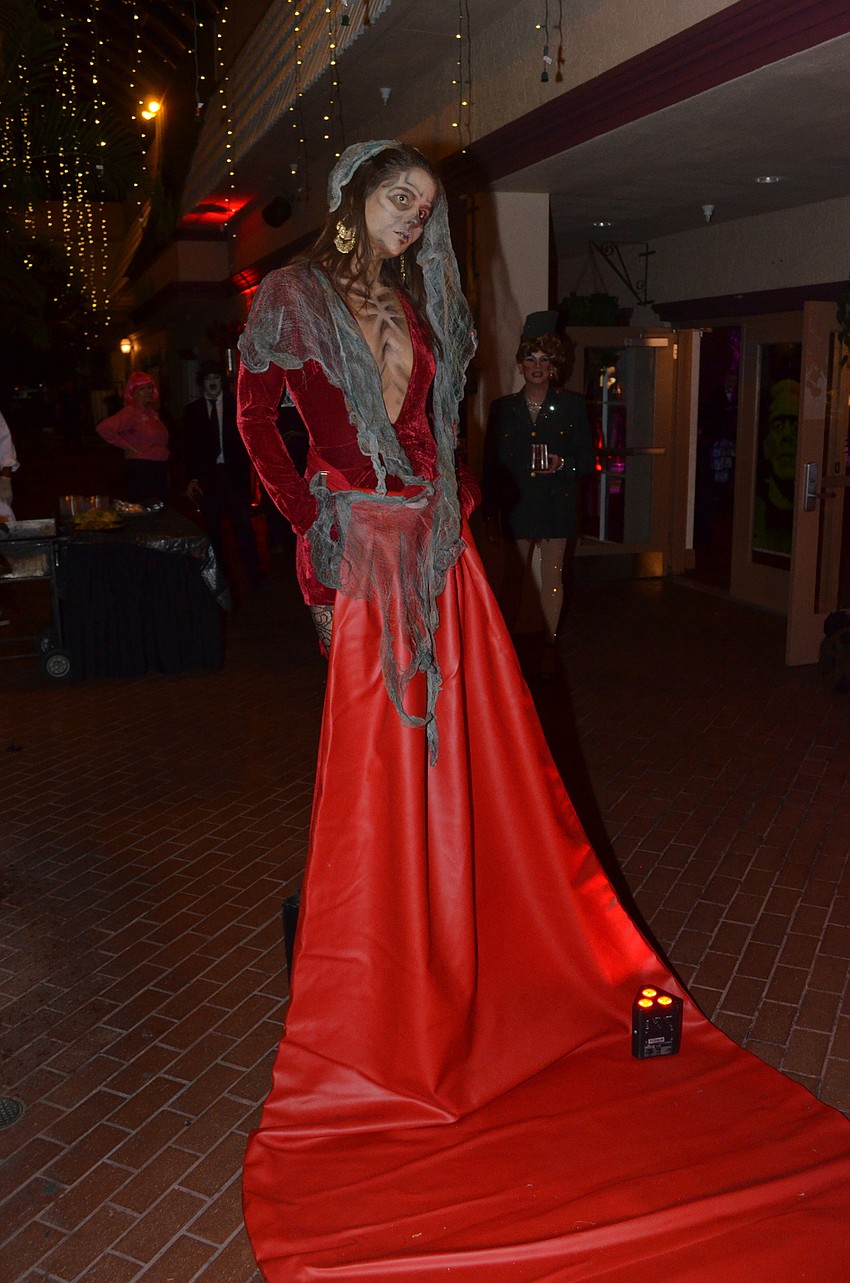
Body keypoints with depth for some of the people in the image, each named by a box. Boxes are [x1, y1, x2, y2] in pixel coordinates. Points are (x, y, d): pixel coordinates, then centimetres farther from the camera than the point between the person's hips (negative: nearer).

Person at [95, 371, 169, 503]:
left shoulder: (152, 411, 12)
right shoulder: (130, 412, -11)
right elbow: (103, 428, -22)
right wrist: (126, 446, -15)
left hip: (160, 468, 8)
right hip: (140, 469, -8)